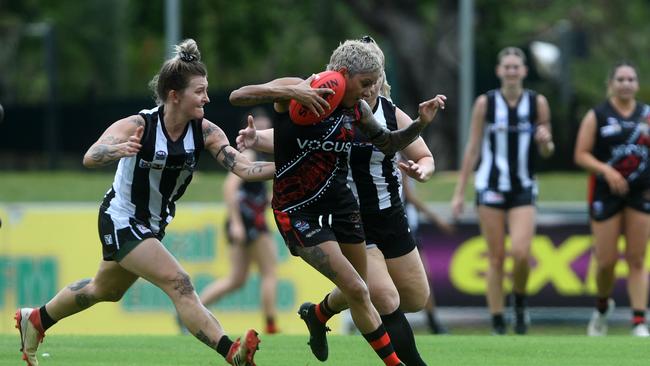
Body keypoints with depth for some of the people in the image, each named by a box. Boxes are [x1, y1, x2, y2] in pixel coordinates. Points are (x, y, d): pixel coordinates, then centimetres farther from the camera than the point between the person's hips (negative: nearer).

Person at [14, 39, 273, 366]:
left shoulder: (204, 132, -13)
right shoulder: (139, 126, -27)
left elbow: (244, 168, -20)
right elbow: (90, 158, -40)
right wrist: (116, 150, -61)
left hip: (153, 225, 7)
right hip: (121, 220, -7)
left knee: (105, 290, 26)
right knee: (179, 284, -22)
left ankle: (35, 320, 46)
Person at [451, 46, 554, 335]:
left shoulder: (538, 103, 2)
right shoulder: (485, 103, 0)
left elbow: (546, 152, 9)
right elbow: (472, 149, 3)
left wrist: (545, 142, -16)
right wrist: (459, 192, 2)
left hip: (524, 189, 0)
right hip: (491, 187, 0)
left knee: (521, 253, -16)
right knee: (496, 258, -1)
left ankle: (520, 303, 12)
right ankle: (498, 324, 6)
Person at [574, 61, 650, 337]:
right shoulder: (597, 116, -1)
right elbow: (581, 155, -5)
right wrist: (606, 170, -19)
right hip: (606, 194, -2)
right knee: (607, 261, -2)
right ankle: (602, 307, 27)